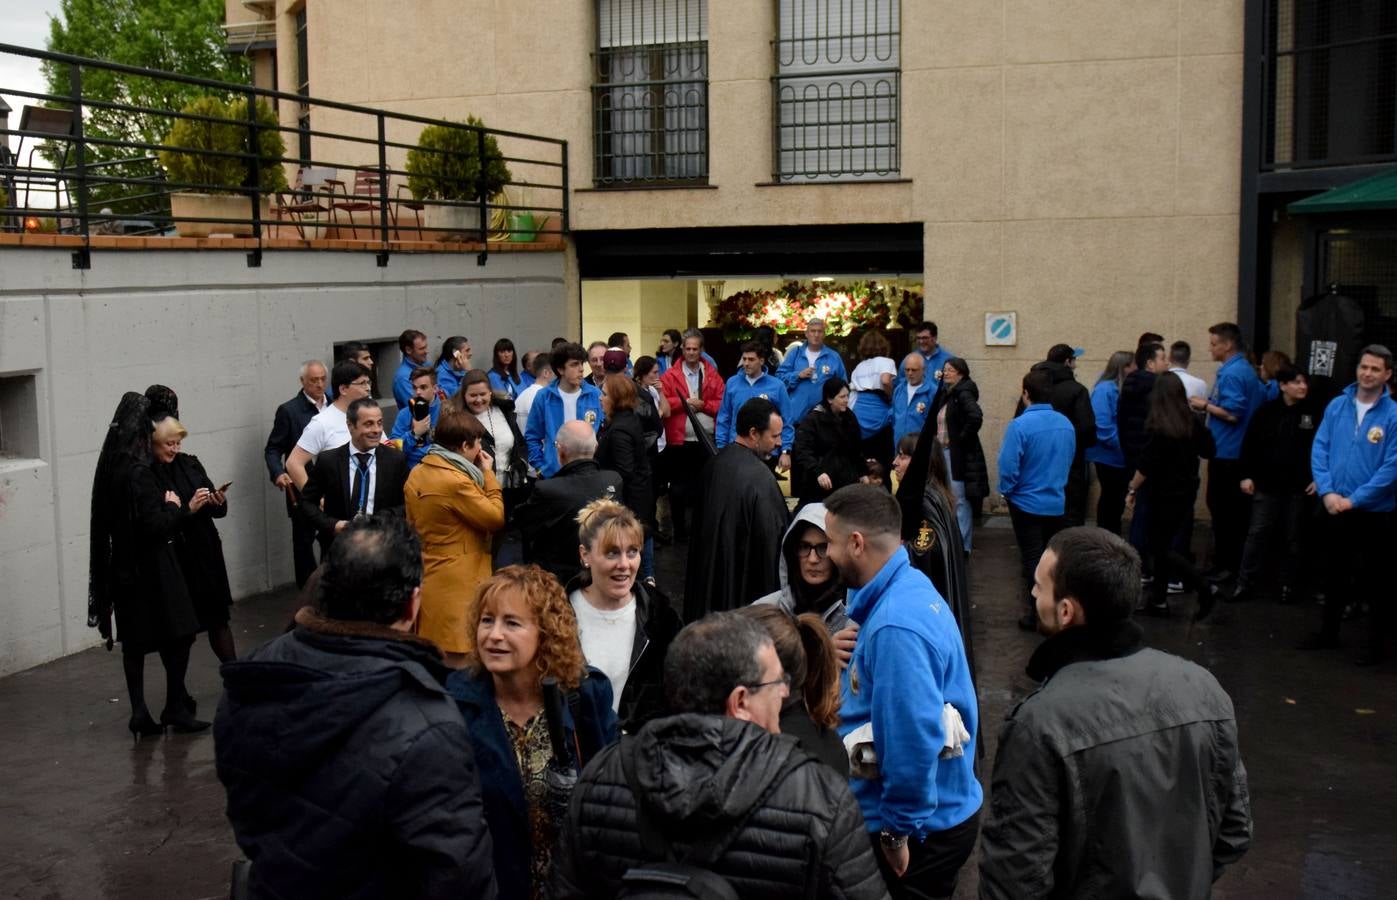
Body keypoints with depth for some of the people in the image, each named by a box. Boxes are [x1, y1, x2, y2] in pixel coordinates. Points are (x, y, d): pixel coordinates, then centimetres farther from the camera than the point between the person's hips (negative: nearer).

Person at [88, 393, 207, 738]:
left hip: (122, 567, 8)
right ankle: (175, 709, 8)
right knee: (176, 636, 2)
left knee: (133, 642, 10)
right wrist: (174, 506, -5)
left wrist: (167, 507, 11)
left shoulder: (110, 467, 5)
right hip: (150, 568, -8)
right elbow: (155, 525, -22)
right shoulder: (138, 472, -20)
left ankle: (140, 714, 13)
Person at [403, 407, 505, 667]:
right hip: (458, 585, -9)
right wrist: (488, 474, -6)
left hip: (427, 579, 9)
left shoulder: (416, 474, 7)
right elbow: (497, 518, -15)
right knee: (459, 662, -2)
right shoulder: (456, 481, -20)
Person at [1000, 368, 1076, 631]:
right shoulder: (1066, 424, -5)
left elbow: (1008, 466, -20)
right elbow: (1068, 461, 8)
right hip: (1056, 503, 5)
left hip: (1027, 503, -4)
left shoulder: (1020, 425, -21)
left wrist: (1007, 491, -1)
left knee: (1032, 559, 7)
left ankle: (1038, 615, 13)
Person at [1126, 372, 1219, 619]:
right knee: (1162, 544, 16)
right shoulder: (1193, 423, -1)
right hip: (1187, 492, 7)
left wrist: (1132, 490, -6)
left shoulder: (1157, 427, -19)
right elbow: (1209, 452, 12)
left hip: (1165, 494, -7)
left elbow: (1146, 467, -18)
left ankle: (1204, 588, -8)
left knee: (1162, 548, 3)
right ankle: (1159, 599, 20)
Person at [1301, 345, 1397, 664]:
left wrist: (1353, 500, -16)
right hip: (1334, 509, 4)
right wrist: (1327, 492, -11)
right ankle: (1329, 632, 33)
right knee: (1334, 574, 18)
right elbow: (1319, 450, 1)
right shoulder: (1336, 406, 1)